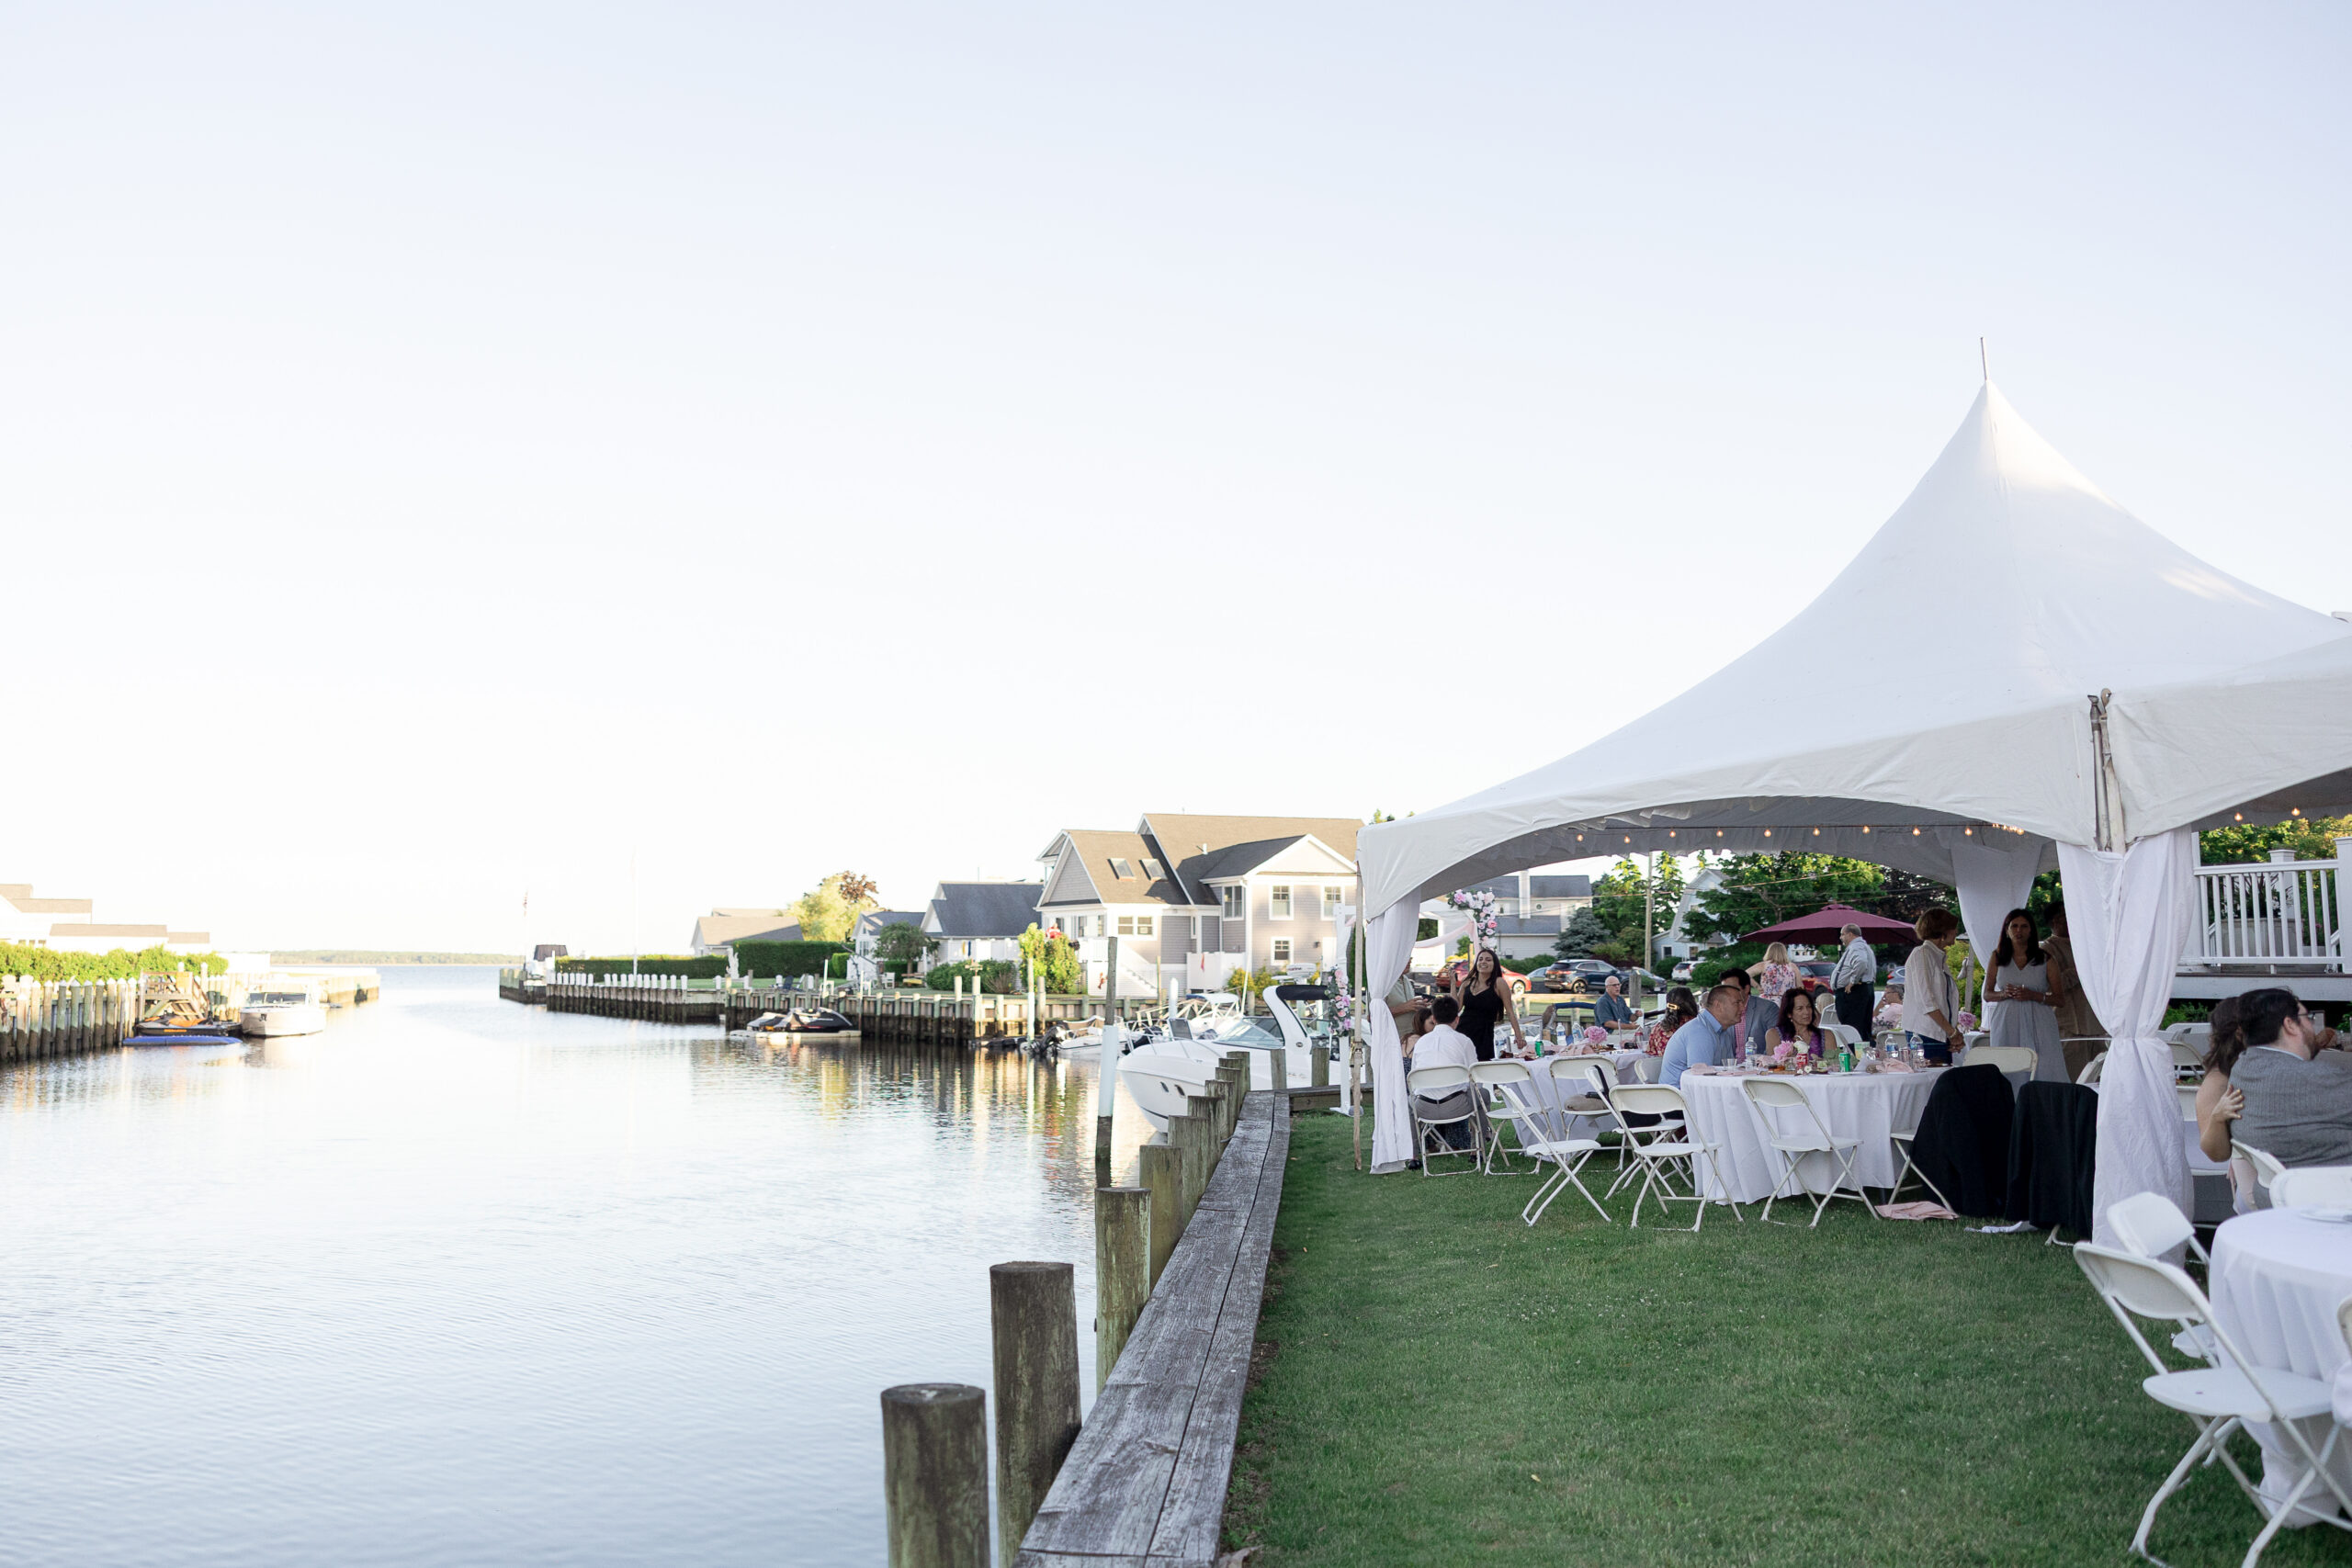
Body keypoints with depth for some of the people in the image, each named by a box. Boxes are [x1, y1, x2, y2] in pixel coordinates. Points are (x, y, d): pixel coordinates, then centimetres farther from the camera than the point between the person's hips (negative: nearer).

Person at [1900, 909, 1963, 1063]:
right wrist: (1952, 1032, -13)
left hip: (1941, 1035, 8)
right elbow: (1926, 1001, -14)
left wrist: (1954, 1031, 4)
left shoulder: (1938, 956, 19)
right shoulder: (1921, 954, -7)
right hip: (1926, 1035, -8)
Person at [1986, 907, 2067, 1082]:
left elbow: (2059, 999, 5)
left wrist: (2034, 996, -11)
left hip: (2038, 1024, -1)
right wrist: (2004, 994, -6)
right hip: (2007, 1024, 1)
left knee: (2043, 1073, -10)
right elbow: (1987, 994, 14)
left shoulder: (2044, 958, 6)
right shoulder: (1997, 958, 10)